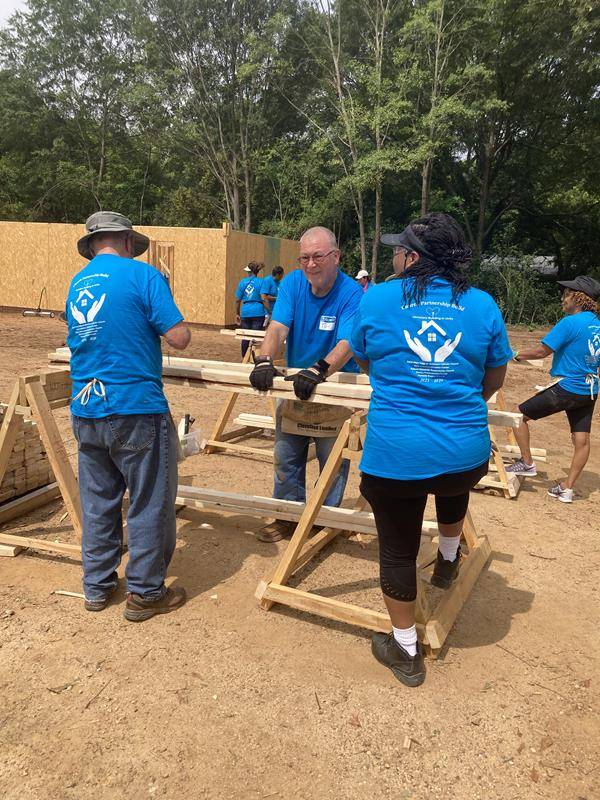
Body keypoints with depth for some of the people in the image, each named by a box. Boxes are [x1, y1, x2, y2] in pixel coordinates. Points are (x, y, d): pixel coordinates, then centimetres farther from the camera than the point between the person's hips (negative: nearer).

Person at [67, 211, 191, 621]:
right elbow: (180, 339, -13)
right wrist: (166, 311, 7)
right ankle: (145, 593, 18)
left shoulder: (76, 284, 12)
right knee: (149, 504, 7)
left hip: (86, 412, 7)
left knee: (98, 502, 17)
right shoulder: (142, 274, -8)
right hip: (136, 410, -6)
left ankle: (97, 587, 30)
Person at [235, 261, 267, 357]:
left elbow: (238, 300, 7)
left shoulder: (242, 282, 4)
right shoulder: (261, 282, -3)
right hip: (258, 312, -3)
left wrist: (237, 314, 16)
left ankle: (244, 358, 22)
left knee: (245, 337, 13)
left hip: (245, 312, 3)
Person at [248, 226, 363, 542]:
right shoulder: (293, 283, -7)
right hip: (294, 385, 4)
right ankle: (289, 514, 29)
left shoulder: (352, 294, -20)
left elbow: (347, 344, -33)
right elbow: (278, 327, -18)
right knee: (285, 459, 12)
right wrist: (264, 360, -37)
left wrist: (319, 369, -51)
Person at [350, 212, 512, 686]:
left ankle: (406, 651, 31)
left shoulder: (376, 300, -1)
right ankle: (449, 562, 57)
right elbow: (495, 379, 15)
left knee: (398, 550, 16)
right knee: (455, 487, 38)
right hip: (466, 453, 3)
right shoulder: (483, 305, 3)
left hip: (394, 455, -2)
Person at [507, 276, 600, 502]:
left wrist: (516, 354, -3)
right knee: (581, 439, 8)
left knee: (520, 415, 6)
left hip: (566, 388, -8)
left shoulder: (570, 322, -16)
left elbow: (542, 351, -17)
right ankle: (567, 489, 15)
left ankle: (527, 464, 14)